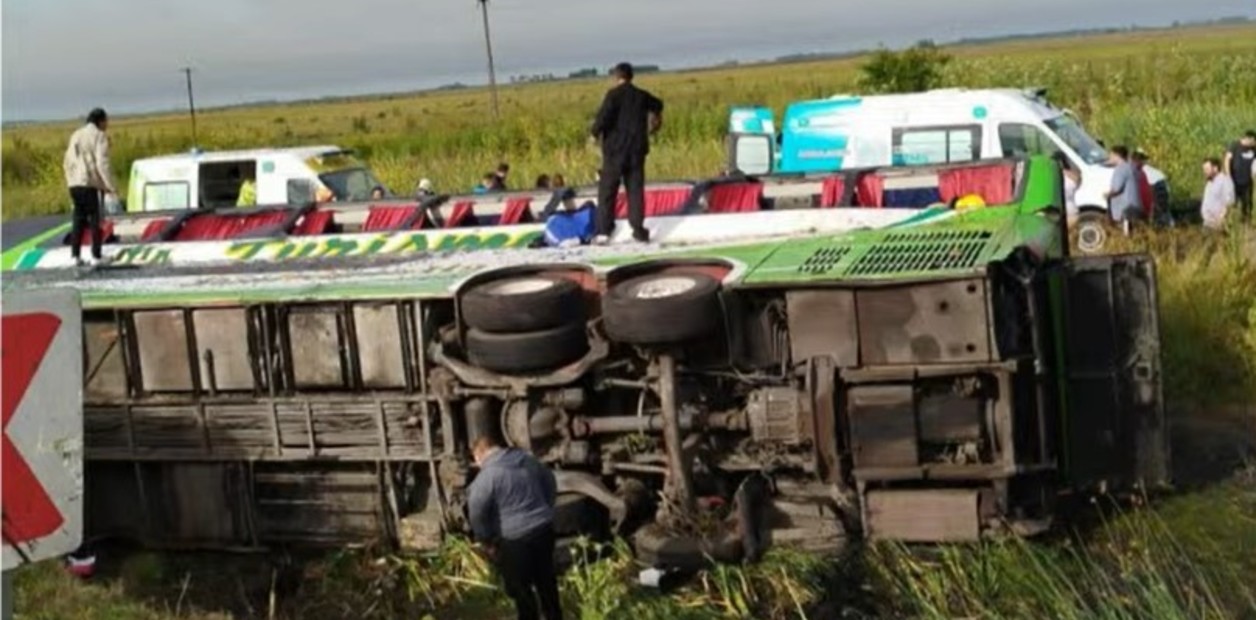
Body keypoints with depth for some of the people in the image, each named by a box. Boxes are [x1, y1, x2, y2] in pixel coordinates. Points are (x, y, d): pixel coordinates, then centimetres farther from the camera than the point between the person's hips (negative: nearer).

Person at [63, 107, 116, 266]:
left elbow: (68, 162, 18)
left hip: (74, 183, 6)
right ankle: (96, 257, -1)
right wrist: (111, 187, -12)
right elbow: (102, 163, -13)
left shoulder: (76, 135, 18)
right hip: (90, 183, -6)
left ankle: (76, 255, 9)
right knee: (95, 220, 1)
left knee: (78, 219, 13)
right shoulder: (100, 136, -3)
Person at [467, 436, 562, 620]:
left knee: (520, 587, 9)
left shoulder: (488, 475, -15)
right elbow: (551, 485, 19)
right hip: (544, 528, 7)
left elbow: (476, 512, -17)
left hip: (515, 538, -7)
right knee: (546, 580, 21)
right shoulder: (528, 460, 7)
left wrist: (486, 540, -5)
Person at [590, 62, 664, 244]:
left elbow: (604, 116, -21)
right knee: (636, 190, 9)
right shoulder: (641, 95, 10)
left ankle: (604, 231, -4)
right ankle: (639, 230, 5)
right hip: (637, 150, 5)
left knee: (607, 190, 0)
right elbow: (657, 105, 32)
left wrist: (595, 133, -3)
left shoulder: (614, 94, -9)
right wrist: (655, 117, 53)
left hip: (616, 149, -5)